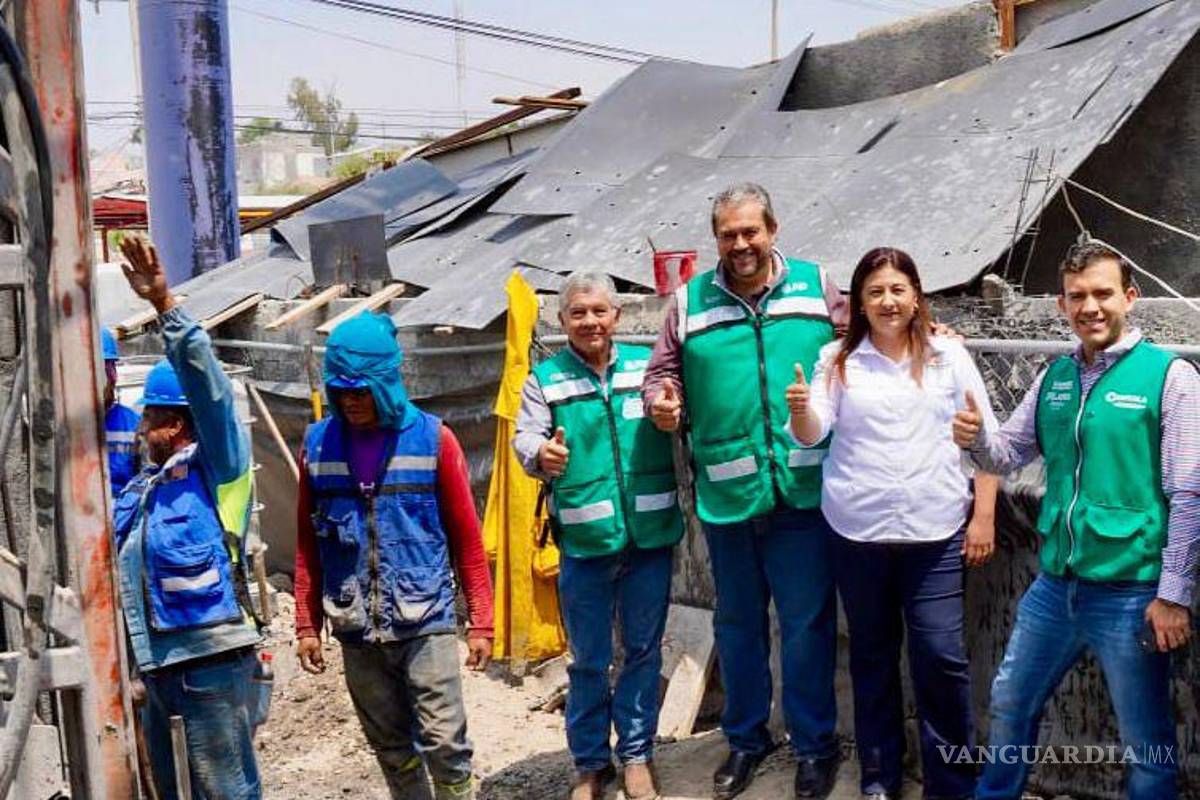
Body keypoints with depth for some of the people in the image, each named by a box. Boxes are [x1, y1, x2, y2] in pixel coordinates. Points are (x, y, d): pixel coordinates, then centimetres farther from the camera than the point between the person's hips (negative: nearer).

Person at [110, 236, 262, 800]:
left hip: (211, 659, -8)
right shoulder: (139, 488, 16)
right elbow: (120, 565, 25)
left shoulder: (216, 469, -6)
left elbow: (207, 386, -19)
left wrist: (165, 306, -24)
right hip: (155, 663, 8)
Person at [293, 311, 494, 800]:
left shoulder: (432, 438, -5)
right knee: (392, 749, 14)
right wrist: (307, 625, 7)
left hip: (425, 621, -3)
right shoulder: (317, 444, 3)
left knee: (444, 742, -3)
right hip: (356, 629, 3)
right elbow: (308, 543, 8)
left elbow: (466, 536, -1)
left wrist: (481, 622, -1)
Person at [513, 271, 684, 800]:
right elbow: (526, 436, -10)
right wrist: (539, 453, -31)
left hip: (650, 534, 2)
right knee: (588, 660, 10)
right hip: (584, 540, -1)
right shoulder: (545, 379, 0)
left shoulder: (647, 365, 3)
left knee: (643, 651, 14)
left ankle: (636, 755, 30)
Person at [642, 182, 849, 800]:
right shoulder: (691, 301, 4)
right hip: (726, 494, 2)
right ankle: (745, 739, 35)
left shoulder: (817, 286, 3)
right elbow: (662, 372, 7)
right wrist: (661, 402, -14)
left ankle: (814, 745, 28)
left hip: (803, 491, -1)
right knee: (737, 622, 16)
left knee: (807, 623, 8)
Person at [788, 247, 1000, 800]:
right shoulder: (837, 360, 4)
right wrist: (800, 410, -25)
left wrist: (984, 515, -1)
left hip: (935, 532, -1)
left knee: (942, 656, -2)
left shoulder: (949, 357, 3)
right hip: (858, 531, 1)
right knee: (872, 653, 12)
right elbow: (812, 435, -3)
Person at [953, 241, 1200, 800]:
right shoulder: (1054, 377, 8)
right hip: (1054, 585, 6)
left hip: (1132, 593, -5)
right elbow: (1008, 453, 15)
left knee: (1147, 742, 9)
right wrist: (974, 439, -8)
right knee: (1010, 706, 19)